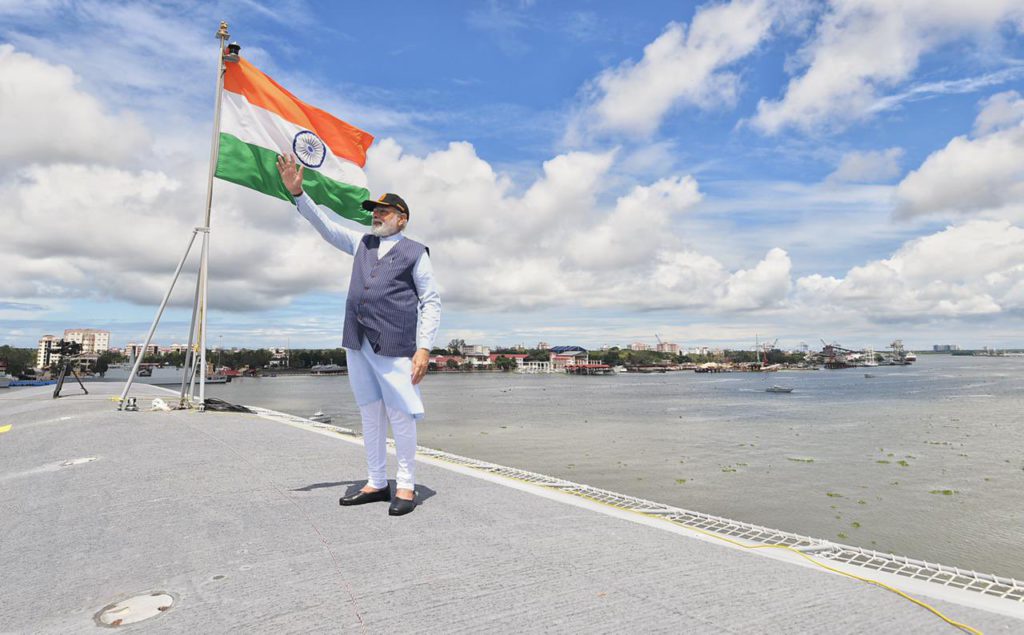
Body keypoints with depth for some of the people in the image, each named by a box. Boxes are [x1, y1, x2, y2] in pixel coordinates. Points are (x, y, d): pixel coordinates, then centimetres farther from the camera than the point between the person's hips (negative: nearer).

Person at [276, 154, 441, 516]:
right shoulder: (361, 244, 20)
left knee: (399, 415, -4)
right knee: (370, 413, 9)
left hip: (394, 345, -5)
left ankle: (406, 486, 8)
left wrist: (424, 348, -10)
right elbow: (325, 225, 18)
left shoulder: (415, 253, 4)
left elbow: (431, 302, 0)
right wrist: (297, 193, 4)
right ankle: (376, 483, 18)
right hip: (358, 344, 6)